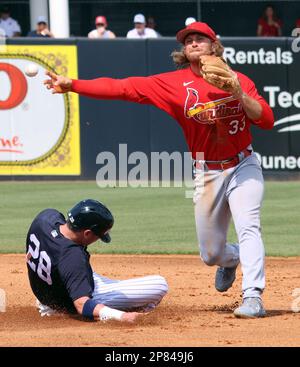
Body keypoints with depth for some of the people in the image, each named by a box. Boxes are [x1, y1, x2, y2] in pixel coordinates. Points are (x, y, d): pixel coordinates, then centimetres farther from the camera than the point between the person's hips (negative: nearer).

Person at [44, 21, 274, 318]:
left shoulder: (239, 80, -2)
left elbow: (267, 120, -10)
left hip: (244, 166, -2)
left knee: (248, 227, -23)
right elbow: (122, 88, -8)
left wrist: (239, 94, -24)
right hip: (207, 174, 2)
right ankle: (231, 259, 45)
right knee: (210, 254, 9)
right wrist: (72, 85, -16)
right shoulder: (173, 83, -3)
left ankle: (253, 298, -22)